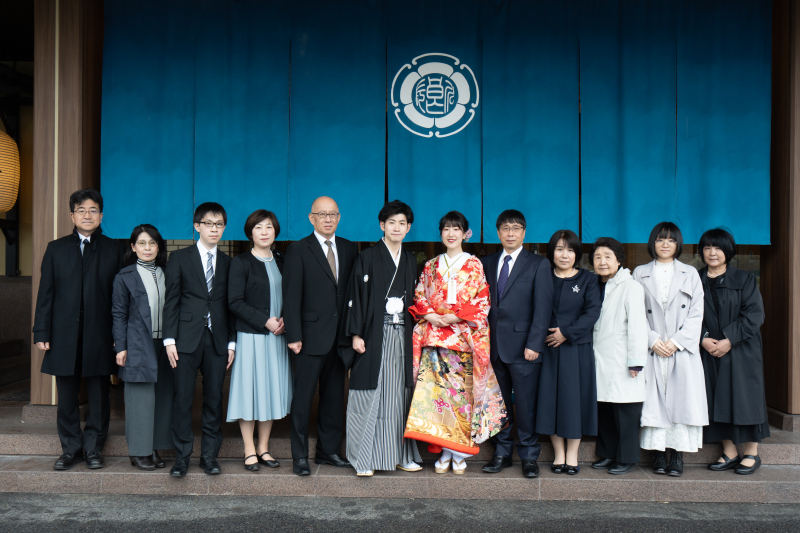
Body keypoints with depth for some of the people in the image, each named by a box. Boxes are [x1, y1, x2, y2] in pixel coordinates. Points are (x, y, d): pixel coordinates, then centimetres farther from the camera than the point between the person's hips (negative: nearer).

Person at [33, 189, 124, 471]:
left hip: (100, 336, -1)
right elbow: (45, 294, 7)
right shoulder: (56, 249, 9)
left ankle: (94, 447, 18)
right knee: (67, 396, 7)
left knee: (99, 395, 5)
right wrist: (41, 332, -1)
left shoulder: (113, 251, 7)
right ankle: (70, 448, 19)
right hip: (64, 334, 1)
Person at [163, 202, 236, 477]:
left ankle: (209, 455, 16)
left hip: (217, 341, 2)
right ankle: (182, 457, 11)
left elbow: (231, 305, 11)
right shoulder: (179, 258, 5)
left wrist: (231, 342, 5)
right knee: (183, 399, 0)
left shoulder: (228, 263, 12)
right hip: (186, 340, -2)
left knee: (214, 400, 5)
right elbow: (171, 301, 1)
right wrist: (169, 339, -6)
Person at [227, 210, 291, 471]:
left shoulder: (282, 261, 12)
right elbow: (235, 302, -9)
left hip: (277, 336, 5)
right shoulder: (240, 263, -2)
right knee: (250, 390, -1)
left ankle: (264, 448, 18)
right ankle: (249, 451, 10)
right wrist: (265, 321, -16)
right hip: (250, 337, -4)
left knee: (272, 390, 8)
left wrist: (285, 320, -5)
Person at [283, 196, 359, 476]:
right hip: (311, 336, -4)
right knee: (303, 396, 1)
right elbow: (291, 296, -6)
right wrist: (294, 335, -12)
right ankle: (300, 456, 11)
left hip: (340, 336, 5)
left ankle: (329, 450, 25)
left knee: (335, 395, 12)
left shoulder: (349, 249, 11)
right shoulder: (298, 250, -2)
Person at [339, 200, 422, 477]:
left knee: (400, 394, 7)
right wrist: (355, 334, -11)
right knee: (370, 395, -2)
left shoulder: (411, 260, 14)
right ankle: (364, 458, 6)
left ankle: (401, 454, 16)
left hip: (402, 335, 4)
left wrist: (414, 331, 10)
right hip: (374, 335, -4)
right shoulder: (367, 258, 0)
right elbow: (355, 297, -4)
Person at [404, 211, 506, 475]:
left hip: (465, 336, -2)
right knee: (437, 389, -3)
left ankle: (460, 453, 6)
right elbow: (419, 298, 13)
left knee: (463, 389, -4)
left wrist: (457, 317, -12)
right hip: (434, 335, 2)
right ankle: (444, 452, 6)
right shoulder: (431, 266, 14)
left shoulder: (474, 265, 6)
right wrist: (429, 315, -6)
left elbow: (482, 301, 0)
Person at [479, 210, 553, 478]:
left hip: (523, 345, -3)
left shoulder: (538, 265, 2)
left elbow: (542, 307, -5)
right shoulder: (487, 263, 13)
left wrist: (534, 344, -12)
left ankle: (529, 456, 14)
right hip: (494, 345, 4)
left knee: (526, 404, 1)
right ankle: (502, 453, 22)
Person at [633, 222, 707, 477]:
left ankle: (677, 454, 4)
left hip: (683, 349, 0)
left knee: (681, 397, -3)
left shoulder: (690, 274, 11)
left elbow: (696, 313, 3)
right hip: (652, 350, 0)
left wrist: (677, 341, -9)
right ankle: (658, 453, 5)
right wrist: (653, 340, -10)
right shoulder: (640, 273, 10)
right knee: (654, 399, -2)